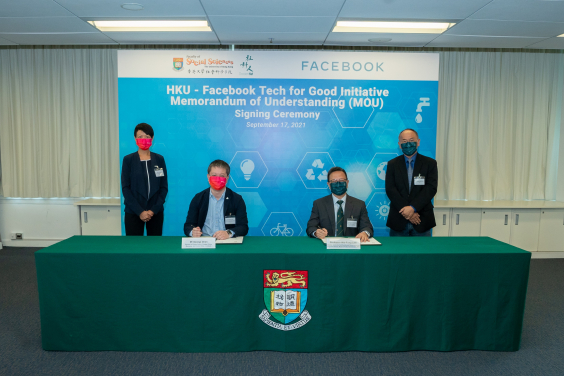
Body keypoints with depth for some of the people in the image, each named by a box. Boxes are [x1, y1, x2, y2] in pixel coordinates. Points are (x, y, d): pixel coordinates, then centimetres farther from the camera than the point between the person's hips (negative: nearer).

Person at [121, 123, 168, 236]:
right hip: (133, 213, -1)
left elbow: (164, 187, 4)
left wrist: (154, 210, -8)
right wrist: (140, 211, -10)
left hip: (156, 212, 1)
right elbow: (125, 188, -2)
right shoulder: (128, 159, 2)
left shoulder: (159, 159, 6)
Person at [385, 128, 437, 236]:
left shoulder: (430, 163, 5)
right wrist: (406, 211, -15)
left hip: (422, 221, 0)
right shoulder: (392, 164, 7)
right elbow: (390, 190, -4)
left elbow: (431, 188, -6)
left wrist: (413, 207, -18)